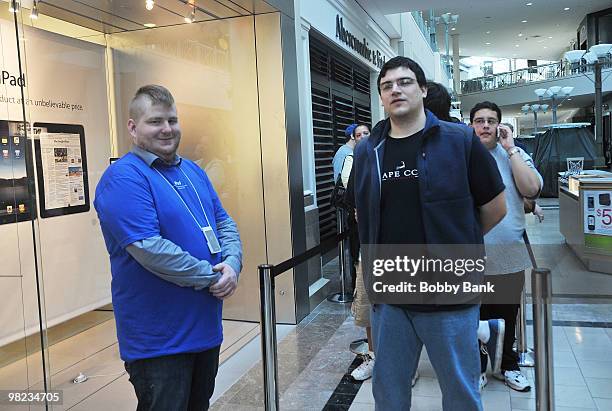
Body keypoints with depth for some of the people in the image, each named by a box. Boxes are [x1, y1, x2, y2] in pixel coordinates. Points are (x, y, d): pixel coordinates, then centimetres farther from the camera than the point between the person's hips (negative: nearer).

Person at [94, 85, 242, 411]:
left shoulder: (193, 172, 10)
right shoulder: (123, 178, -16)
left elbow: (225, 224, 12)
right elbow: (148, 248, -26)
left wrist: (232, 265, -9)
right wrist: (212, 277, -18)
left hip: (207, 328, 8)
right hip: (159, 341, -8)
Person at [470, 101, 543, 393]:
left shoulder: (514, 154, 1)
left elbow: (532, 189, -16)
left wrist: (509, 149, -14)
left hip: (510, 256, 2)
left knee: (508, 316, 18)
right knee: (474, 316, 12)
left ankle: (507, 365, 39)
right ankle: (476, 367, 32)